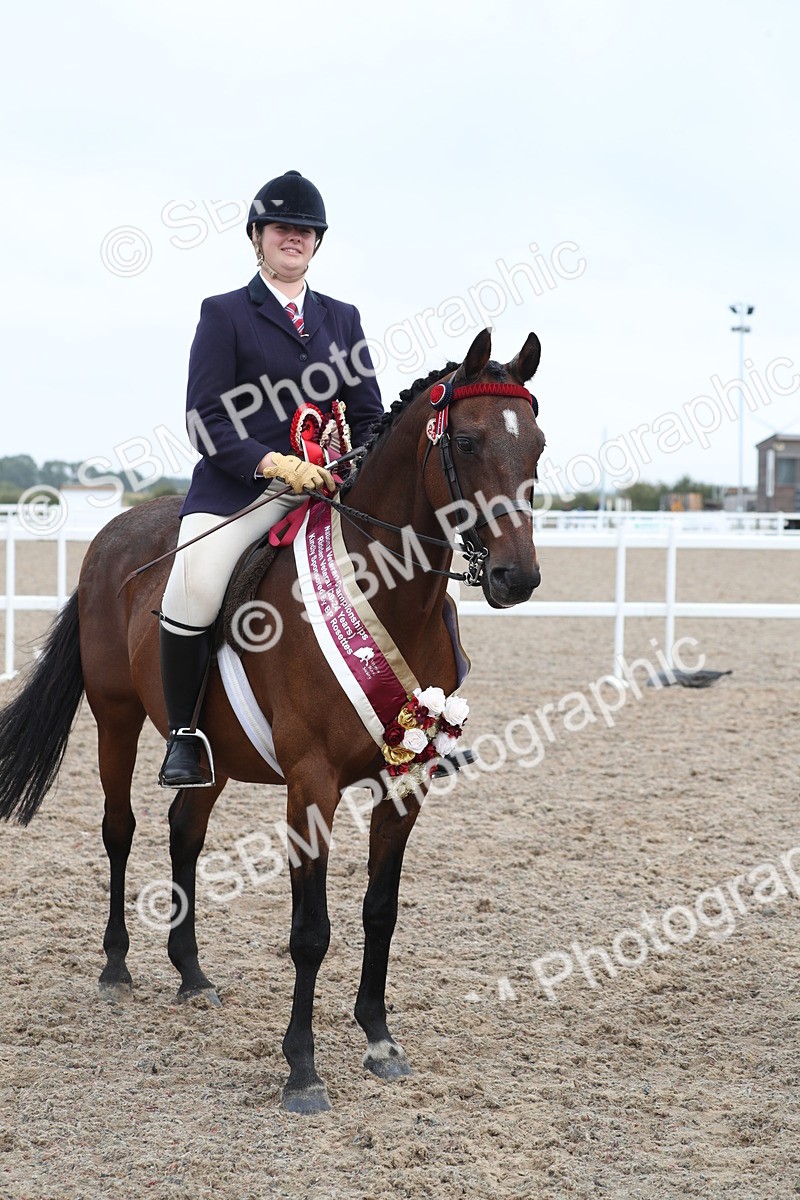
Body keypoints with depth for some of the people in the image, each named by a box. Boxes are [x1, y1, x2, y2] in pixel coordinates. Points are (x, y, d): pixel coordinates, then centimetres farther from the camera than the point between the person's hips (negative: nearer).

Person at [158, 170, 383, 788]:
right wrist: (275, 464, -18)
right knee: (194, 585, -31)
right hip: (239, 484, -4)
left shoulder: (342, 318, 19)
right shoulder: (224, 313, 6)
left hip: (331, 484, 4)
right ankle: (184, 732, -13)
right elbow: (206, 421, -3)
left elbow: (371, 417, 18)